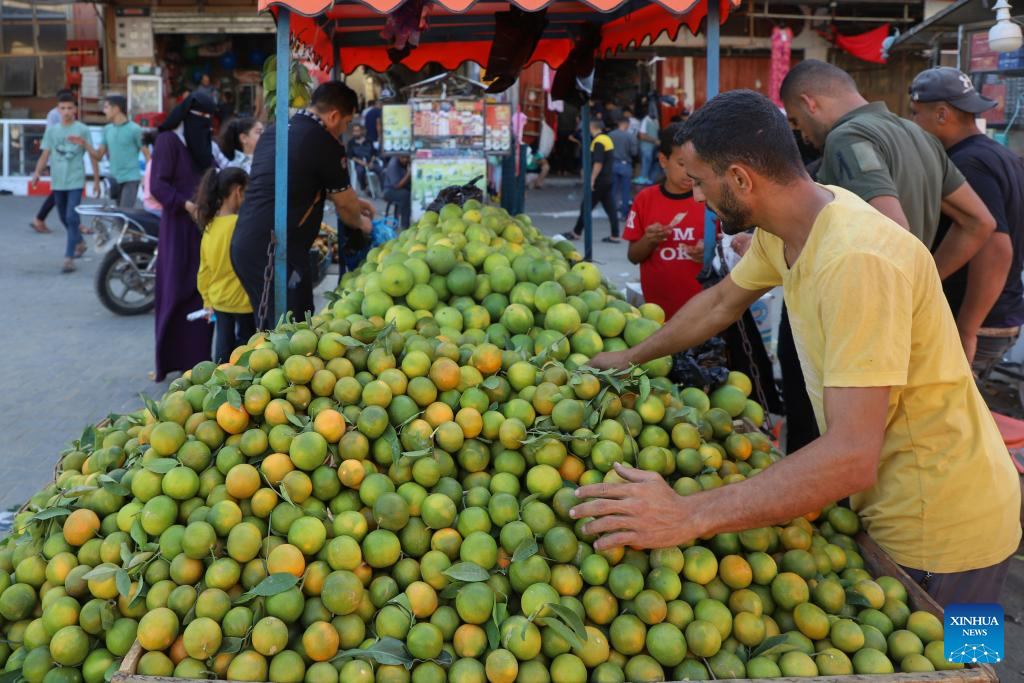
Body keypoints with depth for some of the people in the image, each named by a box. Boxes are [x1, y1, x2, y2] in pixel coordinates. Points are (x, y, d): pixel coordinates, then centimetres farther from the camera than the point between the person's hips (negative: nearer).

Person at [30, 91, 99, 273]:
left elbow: (94, 155, -3)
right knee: (64, 218, 15)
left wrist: (83, 143, -22)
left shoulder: (82, 129, -1)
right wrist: (37, 173, -4)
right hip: (57, 182, 5)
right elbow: (45, 154, 9)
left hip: (75, 181, -5)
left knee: (72, 217, -14)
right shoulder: (51, 130, 9)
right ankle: (80, 243, 39)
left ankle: (69, 258, -16)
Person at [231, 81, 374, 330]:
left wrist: (353, 203, 38)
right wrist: (361, 223, 26)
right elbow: (345, 205, 4)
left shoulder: (274, 132, 16)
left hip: (244, 242, 9)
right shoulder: (324, 143, -10)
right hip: (272, 250, -9)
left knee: (268, 329, 16)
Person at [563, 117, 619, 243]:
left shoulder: (598, 142, -16)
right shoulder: (607, 139, 13)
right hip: (608, 180, 9)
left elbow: (598, 163, -23)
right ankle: (615, 235, 3)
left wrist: (592, 180, -21)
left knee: (586, 207, 2)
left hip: (599, 181, -9)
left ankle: (576, 233, 11)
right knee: (610, 208, 5)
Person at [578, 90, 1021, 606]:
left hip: (939, 529, -8)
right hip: (886, 502, 8)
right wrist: (631, 358, 23)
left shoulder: (856, 262, -33)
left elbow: (851, 457, -38)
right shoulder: (781, 232, -4)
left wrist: (688, 516, -41)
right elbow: (721, 301, 18)